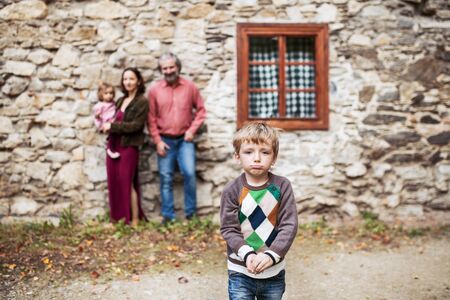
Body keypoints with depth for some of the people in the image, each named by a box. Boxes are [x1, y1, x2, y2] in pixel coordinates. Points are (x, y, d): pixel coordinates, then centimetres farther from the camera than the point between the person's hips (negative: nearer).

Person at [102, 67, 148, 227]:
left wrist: (112, 126, -14)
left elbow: (136, 125, -15)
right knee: (114, 183, 7)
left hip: (129, 146, -7)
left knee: (127, 184, -3)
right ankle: (118, 219, 16)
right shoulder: (121, 100, 16)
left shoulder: (142, 102, -6)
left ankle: (134, 221, 7)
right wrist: (106, 125, 0)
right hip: (113, 145, 7)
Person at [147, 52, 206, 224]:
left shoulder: (190, 86, -1)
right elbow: (151, 118, 1)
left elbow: (200, 110, 5)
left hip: (184, 139, 0)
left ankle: (190, 213, 5)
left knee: (189, 173, -11)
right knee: (166, 178, 4)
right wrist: (157, 141, -4)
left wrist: (192, 130, -6)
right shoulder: (154, 89, -1)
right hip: (165, 140, 1)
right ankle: (168, 215, 13)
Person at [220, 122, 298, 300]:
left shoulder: (282, 186, -6)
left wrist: (271, 255, -21)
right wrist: (247, 254, -25)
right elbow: (228, 229, -10)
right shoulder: (232, 190, -9)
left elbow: (289, 225, -10)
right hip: (240, 271, -2)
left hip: (274, 271, 2)